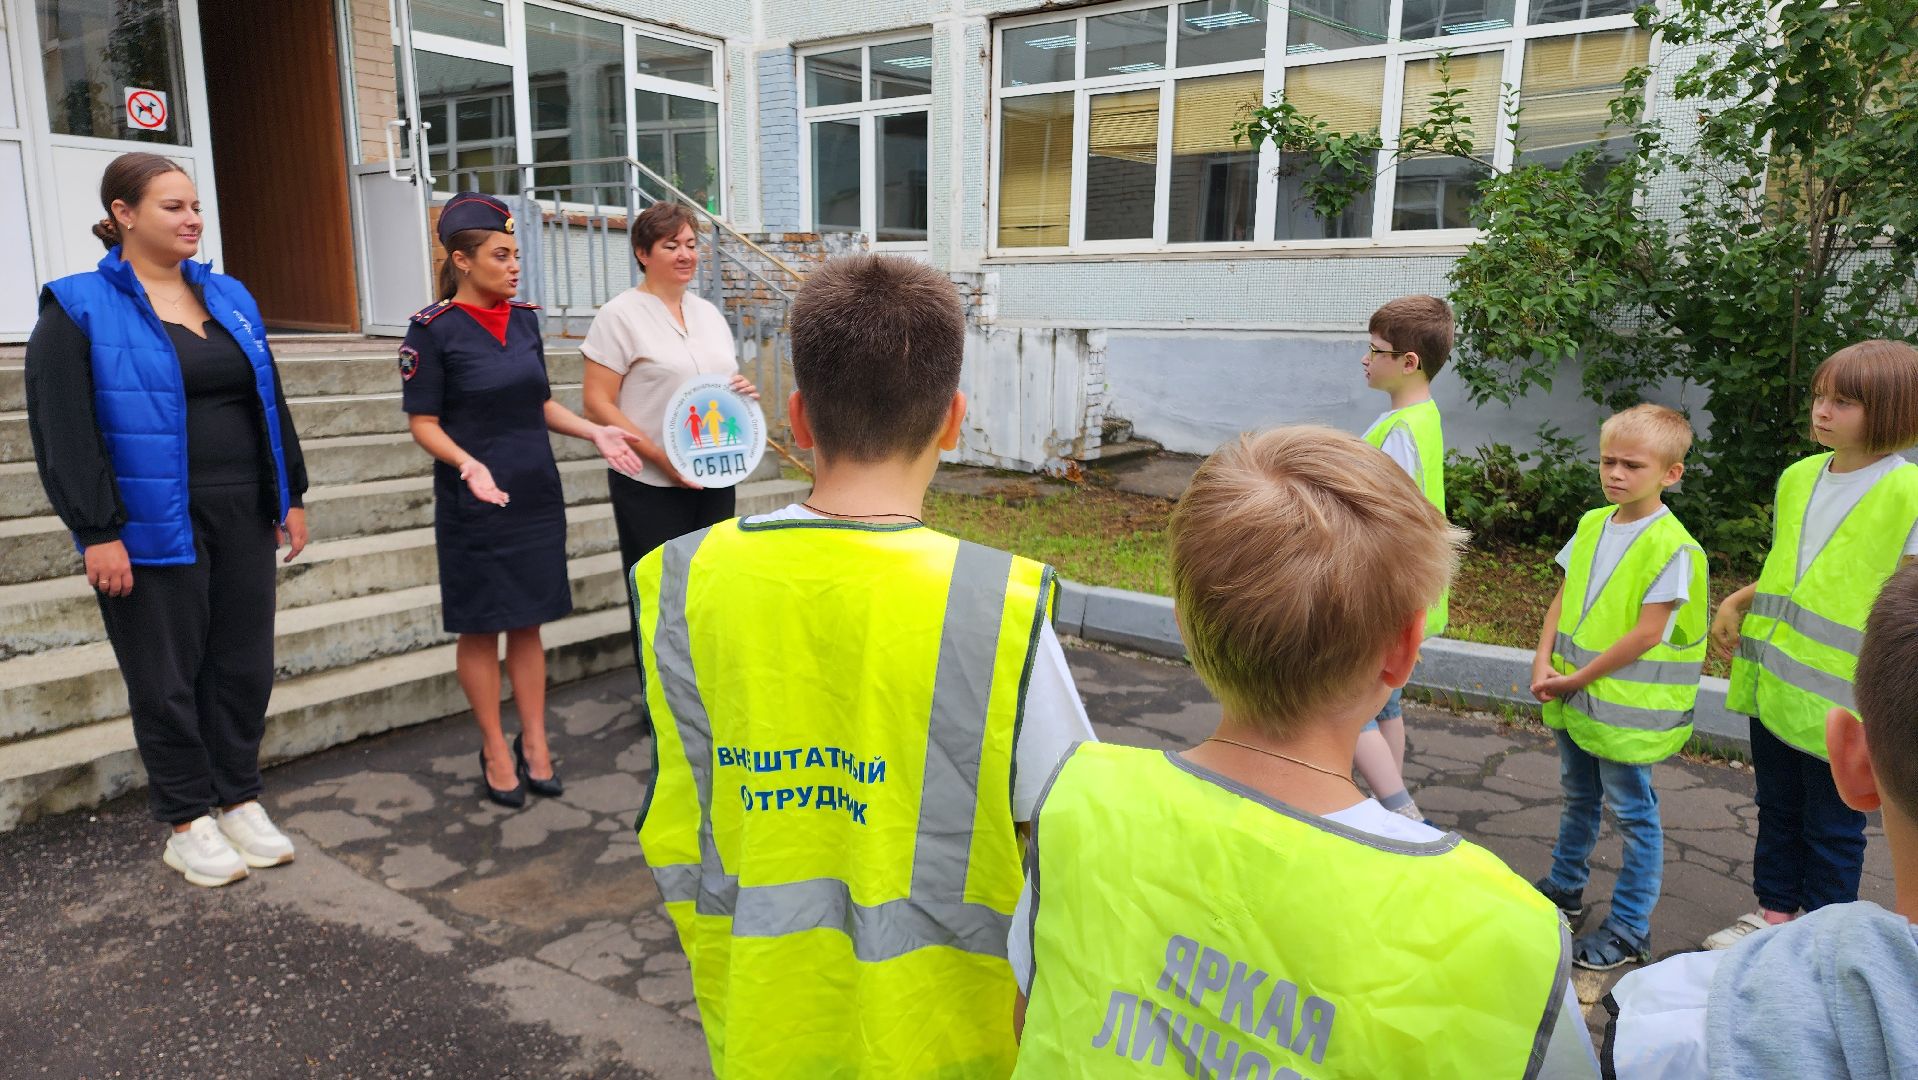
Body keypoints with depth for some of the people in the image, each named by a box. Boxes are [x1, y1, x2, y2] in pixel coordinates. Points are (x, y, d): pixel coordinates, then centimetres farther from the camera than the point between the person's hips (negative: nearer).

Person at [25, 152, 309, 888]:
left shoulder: (229, 297, 11)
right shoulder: (79, 307, -5)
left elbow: (269, 405, 14)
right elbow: (63, 431, -10)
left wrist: (291, 496, 11)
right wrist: (97, 531, -15)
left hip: (242, 516, 5)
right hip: (154, 526, -5)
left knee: (244, 664, 10)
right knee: (168, 677, 5)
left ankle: (239, 801, 26)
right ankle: (188, 825, 19)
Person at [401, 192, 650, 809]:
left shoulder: (524, 319, 6)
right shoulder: (435, 329, -9)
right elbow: (423, 422, -9)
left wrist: (594, 432, 0)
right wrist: (467, 464, -26)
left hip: (536, 496, 5)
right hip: (474, 504, -5)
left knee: (528, 621, 11)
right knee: (480, 628, 7)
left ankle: (534, 742, 22)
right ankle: (495, 751, 20)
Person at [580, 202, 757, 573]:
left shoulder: (709, 312, 12)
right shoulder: (620, 315, -6)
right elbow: (596, 403, -11)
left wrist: (744, 393, -3)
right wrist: (659, 457, -19)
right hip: (651, 485, -5)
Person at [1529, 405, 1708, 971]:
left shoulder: (1672, 547, -18)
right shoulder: (1592, 525, 4)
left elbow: (1647, 633, -20)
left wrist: (1577, 679, -16)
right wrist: (1544, 661, -6)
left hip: (1629, 706, -7)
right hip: (1574, 697, 7)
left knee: (1633, 812, 6)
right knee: (1578, 796, 23)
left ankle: (1630, 929, 19)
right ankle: (1566, 888, 41)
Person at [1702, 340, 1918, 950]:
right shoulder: (1799, 477, 6)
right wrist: (1735, 603, 4)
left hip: (1840, 703, -6)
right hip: (1775, 688, 6)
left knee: (1833, 827, 10)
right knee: (1777, 809, 20)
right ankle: (1774, 913, 37)